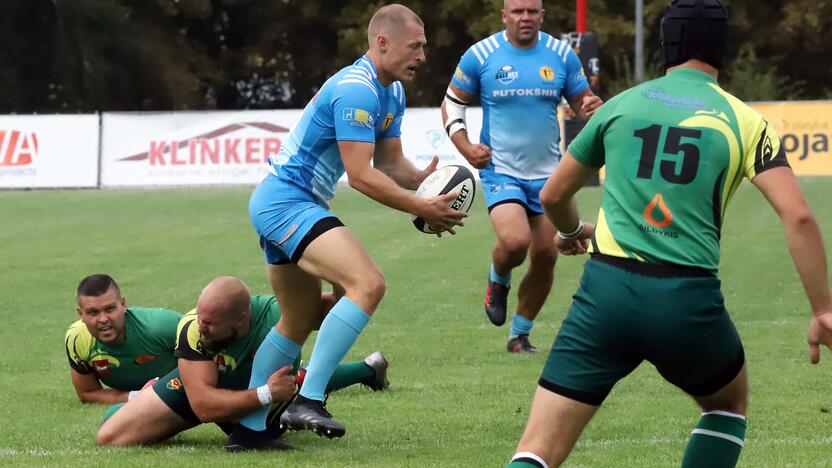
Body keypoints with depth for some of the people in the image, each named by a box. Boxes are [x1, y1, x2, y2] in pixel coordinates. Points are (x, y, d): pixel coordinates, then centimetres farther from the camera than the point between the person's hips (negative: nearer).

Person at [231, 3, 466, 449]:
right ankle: (307, 401, -28)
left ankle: (246, 427, 24)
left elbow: (389, 163, 14)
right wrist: (422, 208, -18)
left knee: (298, 322, 20)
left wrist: (423, 179, -7)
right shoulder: (356, 90, -21)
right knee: (367, 283, -26)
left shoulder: (391, 93, 12)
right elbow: (361, 175, -23)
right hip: (287, 202, -12)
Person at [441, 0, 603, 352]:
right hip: (500, 171, -3)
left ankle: (520, 335, 21)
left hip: (547, 174, 3)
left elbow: (581, 103, 9)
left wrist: (591, 108, -16)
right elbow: (452, 103, 5)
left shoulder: (562, 55, 1)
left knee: (545, 255, 2)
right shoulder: (481, 55, -5)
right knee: (515, 242, -25)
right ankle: (498, 281, 12)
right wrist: (465, 147, -9)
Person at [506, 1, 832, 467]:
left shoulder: (621, 105, 12)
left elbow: (554, 195, 23)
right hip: (688, 299, -1)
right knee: (730, 403, 31)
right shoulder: (744, 120, 6)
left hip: (607, 289, 1)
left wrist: (574, 232, 46)